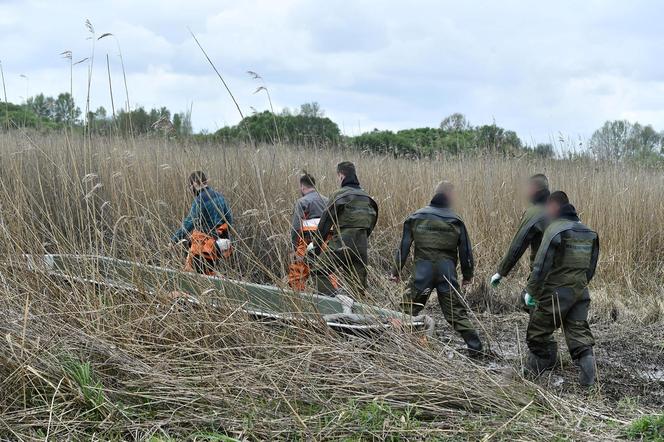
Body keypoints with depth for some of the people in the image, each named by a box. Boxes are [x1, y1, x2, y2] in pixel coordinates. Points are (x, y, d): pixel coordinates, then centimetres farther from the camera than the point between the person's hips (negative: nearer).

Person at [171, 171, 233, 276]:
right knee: (209, 274, 19)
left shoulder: (199, 201, -17)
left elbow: (189, 223, -22)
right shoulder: (219, 196, 6)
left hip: (202, 244, -8)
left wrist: (174, 239, -17)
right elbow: (229, 219, 12)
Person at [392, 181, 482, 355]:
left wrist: (396, 271, 10)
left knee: (408, 308, 9)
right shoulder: (455, 221, 1)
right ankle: (475, 347, 5)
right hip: (447, 273, 1)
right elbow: (465, 251, 4)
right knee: (456, 311, 6)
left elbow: (404, 247, 3)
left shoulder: (415, 218, 2)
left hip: (422, 272, 0)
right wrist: (467, 275, 16)